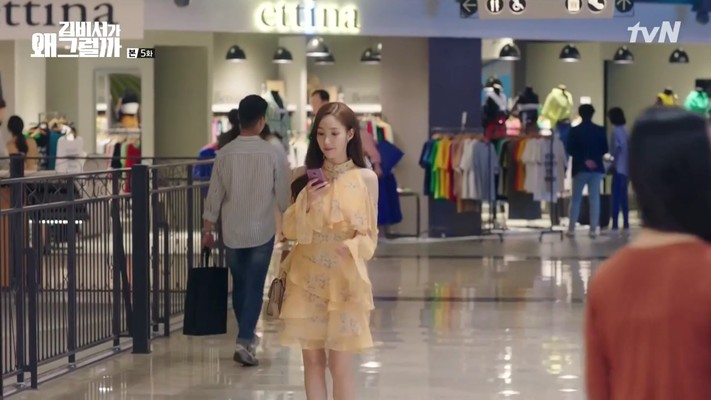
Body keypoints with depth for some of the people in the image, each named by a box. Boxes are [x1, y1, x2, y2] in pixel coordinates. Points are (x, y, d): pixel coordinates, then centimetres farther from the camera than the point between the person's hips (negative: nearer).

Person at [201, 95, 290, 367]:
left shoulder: (225, 154, -5)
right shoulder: (271, 154, -10)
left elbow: (215, 194, -1)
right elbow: (283, 194, -4)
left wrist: (208, 228, 9)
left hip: (232, 231, 2)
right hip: (262, 231, -2)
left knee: (239, 285, 17)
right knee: (255, 288, 1)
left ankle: (247, 336, 29)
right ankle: (244, 341, -11)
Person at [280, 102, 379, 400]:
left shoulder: (365, 178, -3)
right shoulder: (304, 176, 3)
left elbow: (370, 235, 1)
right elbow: (290, 231, 4)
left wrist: (352, 246, -20)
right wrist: (306, 203, -13)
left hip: (345, 280, -2)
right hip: (307, 279, 3)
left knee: (340, 364, -4)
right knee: (312, 360, 8)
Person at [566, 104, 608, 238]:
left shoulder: (575, 130, -5)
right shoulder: (600, 130, 1)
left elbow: (570, 150, -8)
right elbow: (605, 149, 3)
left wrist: (583, 160, -5)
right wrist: (594, 156, 12)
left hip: (580, 168, -1)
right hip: (597, 168, 1)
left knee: (576, 199, 7)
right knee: (595, 199, 3)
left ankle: (571, 228, 5)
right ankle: (593, 229, -1)